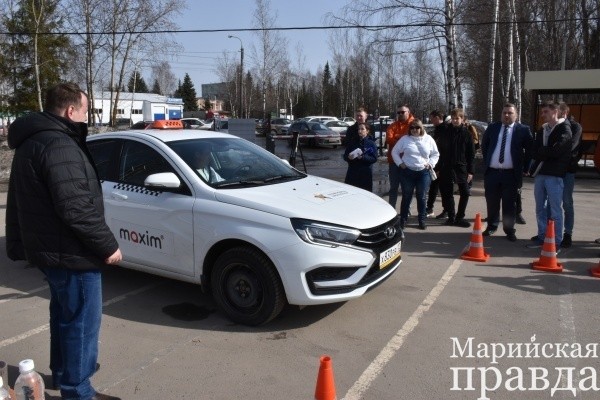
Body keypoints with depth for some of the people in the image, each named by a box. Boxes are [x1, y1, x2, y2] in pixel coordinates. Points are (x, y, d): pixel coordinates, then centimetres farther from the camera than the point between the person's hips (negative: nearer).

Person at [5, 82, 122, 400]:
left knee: (64, 316, 23)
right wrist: (108, 245, -19)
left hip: (49, 248, 11)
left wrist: (19, 244, 26)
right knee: (82, 322, 1)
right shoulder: (59, 145, -21)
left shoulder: (31, 141, 14)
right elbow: (76, 208, -28)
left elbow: (22, 202, 20)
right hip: (71, 253, -11)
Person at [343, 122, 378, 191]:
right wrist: (348, 157, -12)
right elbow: (345, 156, 11)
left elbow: (374, 159, -6)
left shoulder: (371, 143, 2)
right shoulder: (352, 142, 10)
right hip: (352, 173, 3)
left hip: (365, 175, -2)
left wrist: (363, 157, -21)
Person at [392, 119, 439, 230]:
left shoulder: (429, 139, 5)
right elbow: (394, 152, 7)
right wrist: (400, 163, -3)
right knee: (406, 197, 4)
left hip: (424, 172, 1)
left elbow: (435, 154, 13)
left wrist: (431, 164, -1)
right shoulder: (404, 139, 1)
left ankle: (422, 220, 17)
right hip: (407, 172, -1)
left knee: (421, 197, 6)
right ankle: (403, 220, 14)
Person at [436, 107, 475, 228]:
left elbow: (471, 153, 1)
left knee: (465, 193, -2)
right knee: (447, 193, 5)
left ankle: (459, 217, 11)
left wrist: (470, 171, -5)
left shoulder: (466, 133, 1)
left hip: (461, 167, -1)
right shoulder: (445, 132, 4)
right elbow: (439, 149, 6)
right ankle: (451, 217, 16)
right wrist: (439, 167, -1)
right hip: (446, 168, 1)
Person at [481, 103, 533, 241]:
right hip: (492, 172, 2)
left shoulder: (523, 130, 0)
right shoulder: (492, 128, 9)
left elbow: (530, 149, 4)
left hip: (511, 173, -2)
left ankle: (509, 230, 14)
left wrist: (525, 167, 0)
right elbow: (484, 146, 19)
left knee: (509, 204, 3)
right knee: (492, 202, 10)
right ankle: (491, 226, 25)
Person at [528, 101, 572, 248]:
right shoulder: (541, 130, 17)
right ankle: (542, 237, 21)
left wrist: (540, 153, -3)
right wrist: (546, 153, -10)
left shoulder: (564, 130, -3)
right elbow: (535, 151, 7)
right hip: (539, 173, 7)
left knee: (555, 210, -2)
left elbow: (556, 151, -16)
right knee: (540, 208, 11)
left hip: (554, 174, -6)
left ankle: (556, 241, 4)